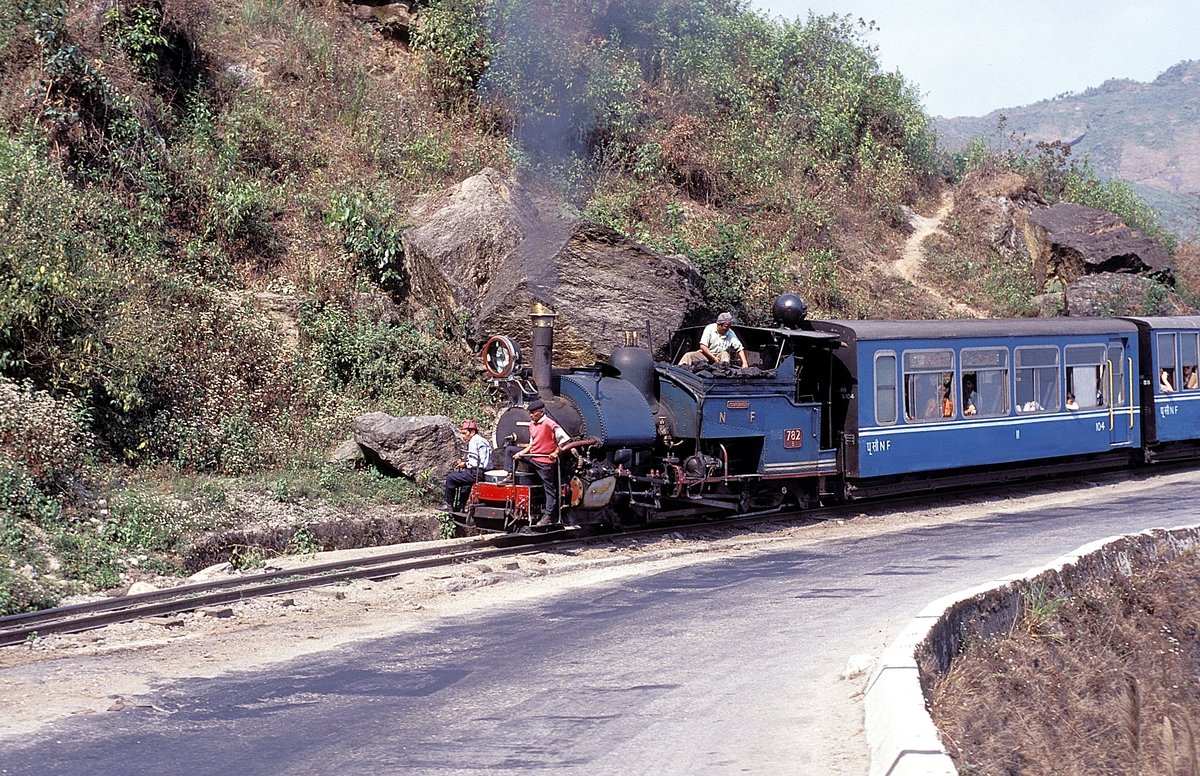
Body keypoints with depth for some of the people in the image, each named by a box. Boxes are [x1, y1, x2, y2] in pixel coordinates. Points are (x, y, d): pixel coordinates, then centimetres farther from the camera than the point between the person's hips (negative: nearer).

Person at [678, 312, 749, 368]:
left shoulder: (731, 335, -6)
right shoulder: (710, 328, -9)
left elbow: (740, 349, -5)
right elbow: (702, 346, -12)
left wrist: (744, 363, -20)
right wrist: (714, 358, -22)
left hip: (720, 356, 1)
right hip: (706, 354, -1)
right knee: (688, 355, -24)